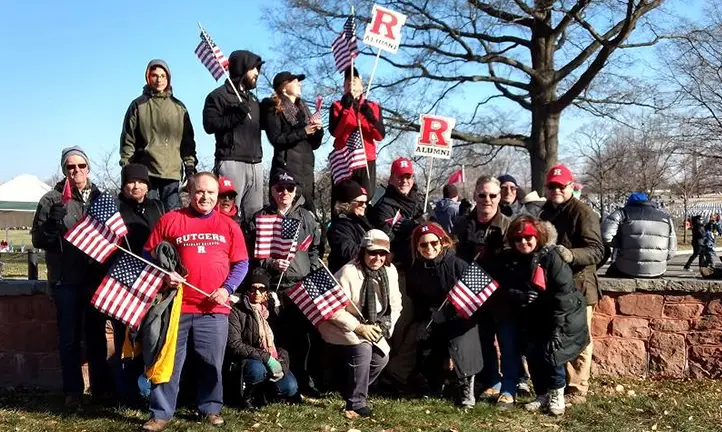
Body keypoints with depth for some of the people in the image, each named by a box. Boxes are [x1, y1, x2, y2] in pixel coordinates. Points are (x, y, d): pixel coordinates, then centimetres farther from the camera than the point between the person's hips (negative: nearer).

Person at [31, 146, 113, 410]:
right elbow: (38, 240, -3)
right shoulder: (52, 199, -1)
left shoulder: (100, 197, 7)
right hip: (66, 280, -2)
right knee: (70, 337, 3)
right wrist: (53, 223, -21)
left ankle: (101, 387, 21)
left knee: (96, 334, 11)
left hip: (97, 277, 3)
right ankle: (73, 392, 10)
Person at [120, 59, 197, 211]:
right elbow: (128, 139, 7)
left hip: (173, 171, 2)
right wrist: (126, 166, 0)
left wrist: (190, 164, 7)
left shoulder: (178, 107, 15)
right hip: (145, 171, -1)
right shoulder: (138, 105, 8)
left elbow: (187, 139, 15)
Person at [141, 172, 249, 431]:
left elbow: (241, 263, 10)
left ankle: (211, 409, 24)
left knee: (212, 362, 8)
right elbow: (149, 255, 7)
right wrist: (164, 275, -10)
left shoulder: (229, 226, 8)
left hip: (214, 308, 1)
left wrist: (227, 289, -5)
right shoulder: (170, 220, 4)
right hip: (176, 304, -1)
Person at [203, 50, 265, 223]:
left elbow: (260, 124, 32)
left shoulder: (253, 99, 26)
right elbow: (209, 124, -9)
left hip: (255, 164, 7)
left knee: (255, 217, 4)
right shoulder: (219, 95, 2)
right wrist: (236, 115, -16)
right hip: (231, 162, -7)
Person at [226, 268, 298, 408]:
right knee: (257, 370, -38)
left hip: (273, 360, 5)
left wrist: (281, 361, -4)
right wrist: (266, 357, -21)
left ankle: (261, 391, 11)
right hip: (248, 360, -5)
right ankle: (248, 395, -6)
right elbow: (234, 345, -16)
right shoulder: (237, 311, -5)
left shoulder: (271, 307, 11)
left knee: (290, 388, -19)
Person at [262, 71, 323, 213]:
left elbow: (314, 145, 20)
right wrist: (303, 131, -12)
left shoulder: (303, 108, 22)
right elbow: (276, 139, -10)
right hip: (286, 168, -6)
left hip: (306, 169, 6)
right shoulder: (274, 108, 4)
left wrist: (318, 130, 0)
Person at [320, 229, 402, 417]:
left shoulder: (390, 271, -4)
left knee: (381, 357, -7)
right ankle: (356, 402, -11)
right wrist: (358, 327, -27)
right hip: (341, 326, -7)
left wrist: (385, 327, -9)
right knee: (363, 350, -27)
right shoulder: (348, 272, -24)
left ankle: (353, 390, 19)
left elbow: (395, 305, 6)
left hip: (370, 327, 7)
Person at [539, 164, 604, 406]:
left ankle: (577, 390, 7)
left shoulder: (583, 213, -11)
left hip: (577, 285, -8)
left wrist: (571, 255, -34)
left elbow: (596, 251, -19)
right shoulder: (546, 213, 14)